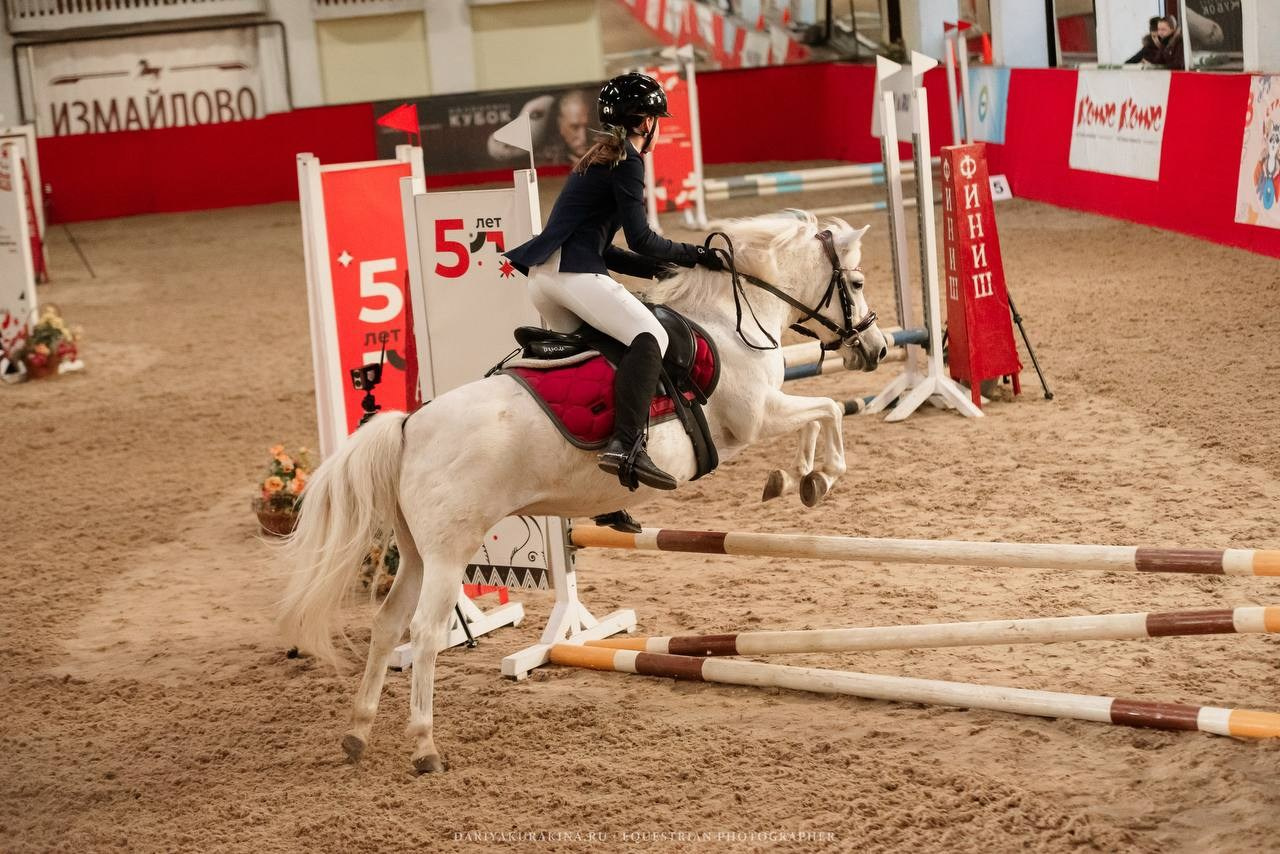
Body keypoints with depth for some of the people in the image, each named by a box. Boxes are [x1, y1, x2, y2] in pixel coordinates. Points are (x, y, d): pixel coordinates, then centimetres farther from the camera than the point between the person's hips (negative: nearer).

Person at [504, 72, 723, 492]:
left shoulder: (596, 159, 26)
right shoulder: (627, 162, -3)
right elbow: (641, 239, -10)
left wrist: (653, 268, 20)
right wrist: (695, 255, 2)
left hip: (542, 274, 10)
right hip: (572, 271, -10)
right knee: (650, 336, -19)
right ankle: (626, 445, -37)